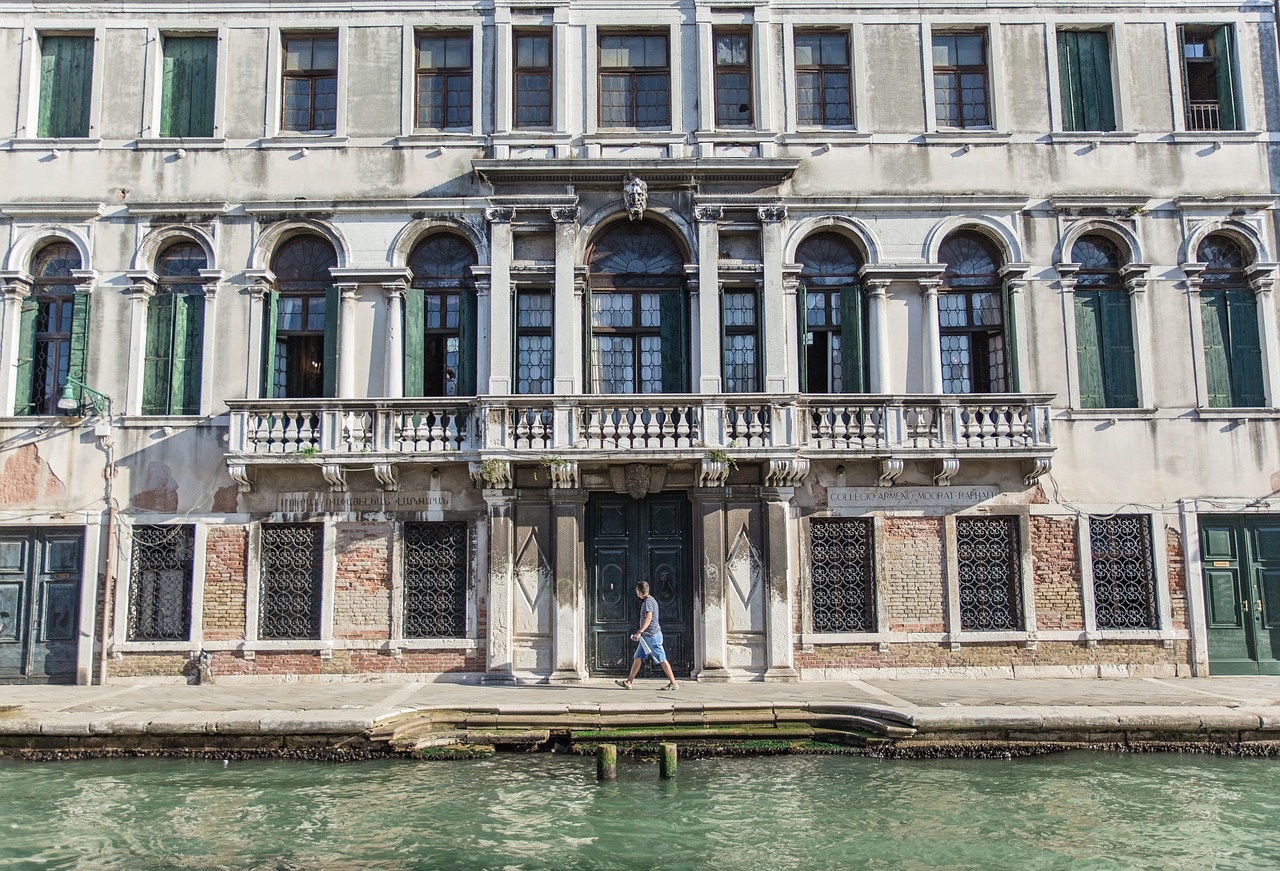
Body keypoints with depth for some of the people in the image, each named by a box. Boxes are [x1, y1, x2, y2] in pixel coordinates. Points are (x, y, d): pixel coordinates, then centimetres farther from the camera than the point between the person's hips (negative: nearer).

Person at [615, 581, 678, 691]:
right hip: (646, 636, 10)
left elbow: (648, 618, -23)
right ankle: (628, 682, 12)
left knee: (662, 660, -5)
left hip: (652, 636, -10)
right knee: (637, 658, 9)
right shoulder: (646, 601, 18)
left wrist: (639, 632, -24)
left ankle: (673, 683, 0)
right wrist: (639, 633, 26)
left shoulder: (648, 601, -13)